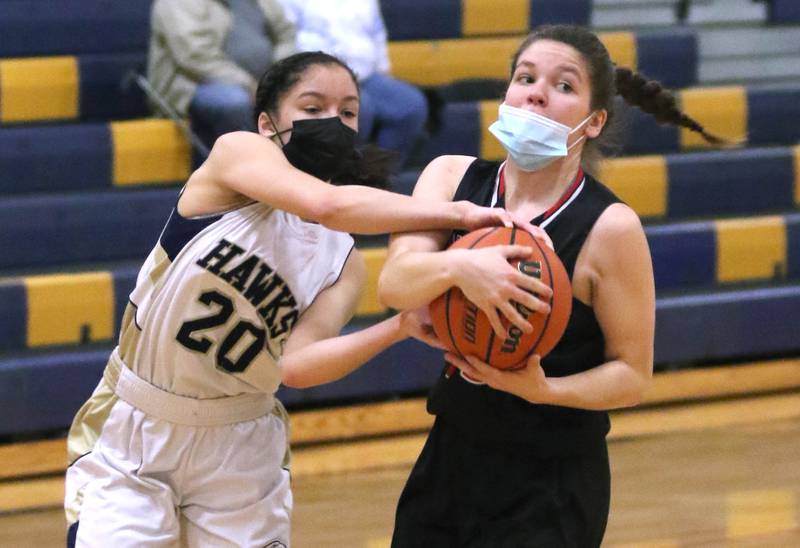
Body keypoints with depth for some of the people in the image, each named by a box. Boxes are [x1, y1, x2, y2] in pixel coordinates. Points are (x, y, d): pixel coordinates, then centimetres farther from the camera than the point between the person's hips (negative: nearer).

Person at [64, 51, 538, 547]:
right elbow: (328, 204, -33)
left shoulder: (345, 264, -1)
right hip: (130, 439, -4)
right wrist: (455, 214, -34)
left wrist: (400, 328, -33)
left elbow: (297, 364, -20)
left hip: (241, 454, 4)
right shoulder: (237, 153, -13)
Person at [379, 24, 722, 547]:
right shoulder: (451, 177, -2)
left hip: (552, 487, -4)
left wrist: (543, 390, -25)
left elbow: (632, 376, -8)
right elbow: (394, 284, -18)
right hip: (451, 460, 4)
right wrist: (457, 266, -39)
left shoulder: (610, 228, -13)